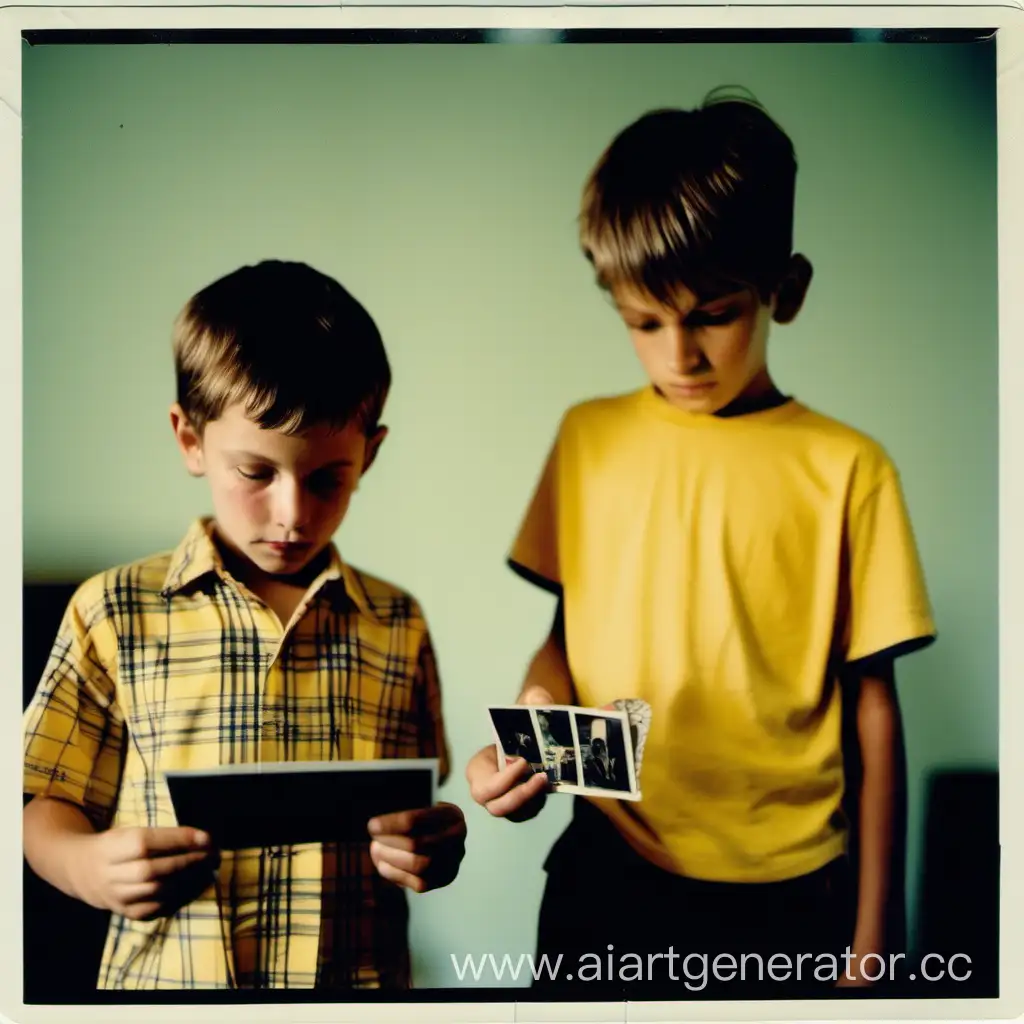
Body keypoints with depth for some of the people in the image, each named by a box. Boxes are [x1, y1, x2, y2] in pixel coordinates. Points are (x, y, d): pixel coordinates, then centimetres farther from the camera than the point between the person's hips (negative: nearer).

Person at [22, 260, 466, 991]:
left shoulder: (398, 626, 3)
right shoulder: (114, 612, -2)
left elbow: (421, 817, 11)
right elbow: (49, 806, 3)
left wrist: (431, 848, -10)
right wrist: (89, 867, -17)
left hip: (358, 978, 2)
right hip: (168, 980, -2)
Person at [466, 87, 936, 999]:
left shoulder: (845, 469, -8)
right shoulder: (589, 439, 1)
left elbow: (873, 703, -4)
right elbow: (565, 635, 10)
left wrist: (870, 931, -2)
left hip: (783, 897, -2)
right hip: (606, 868, 3)